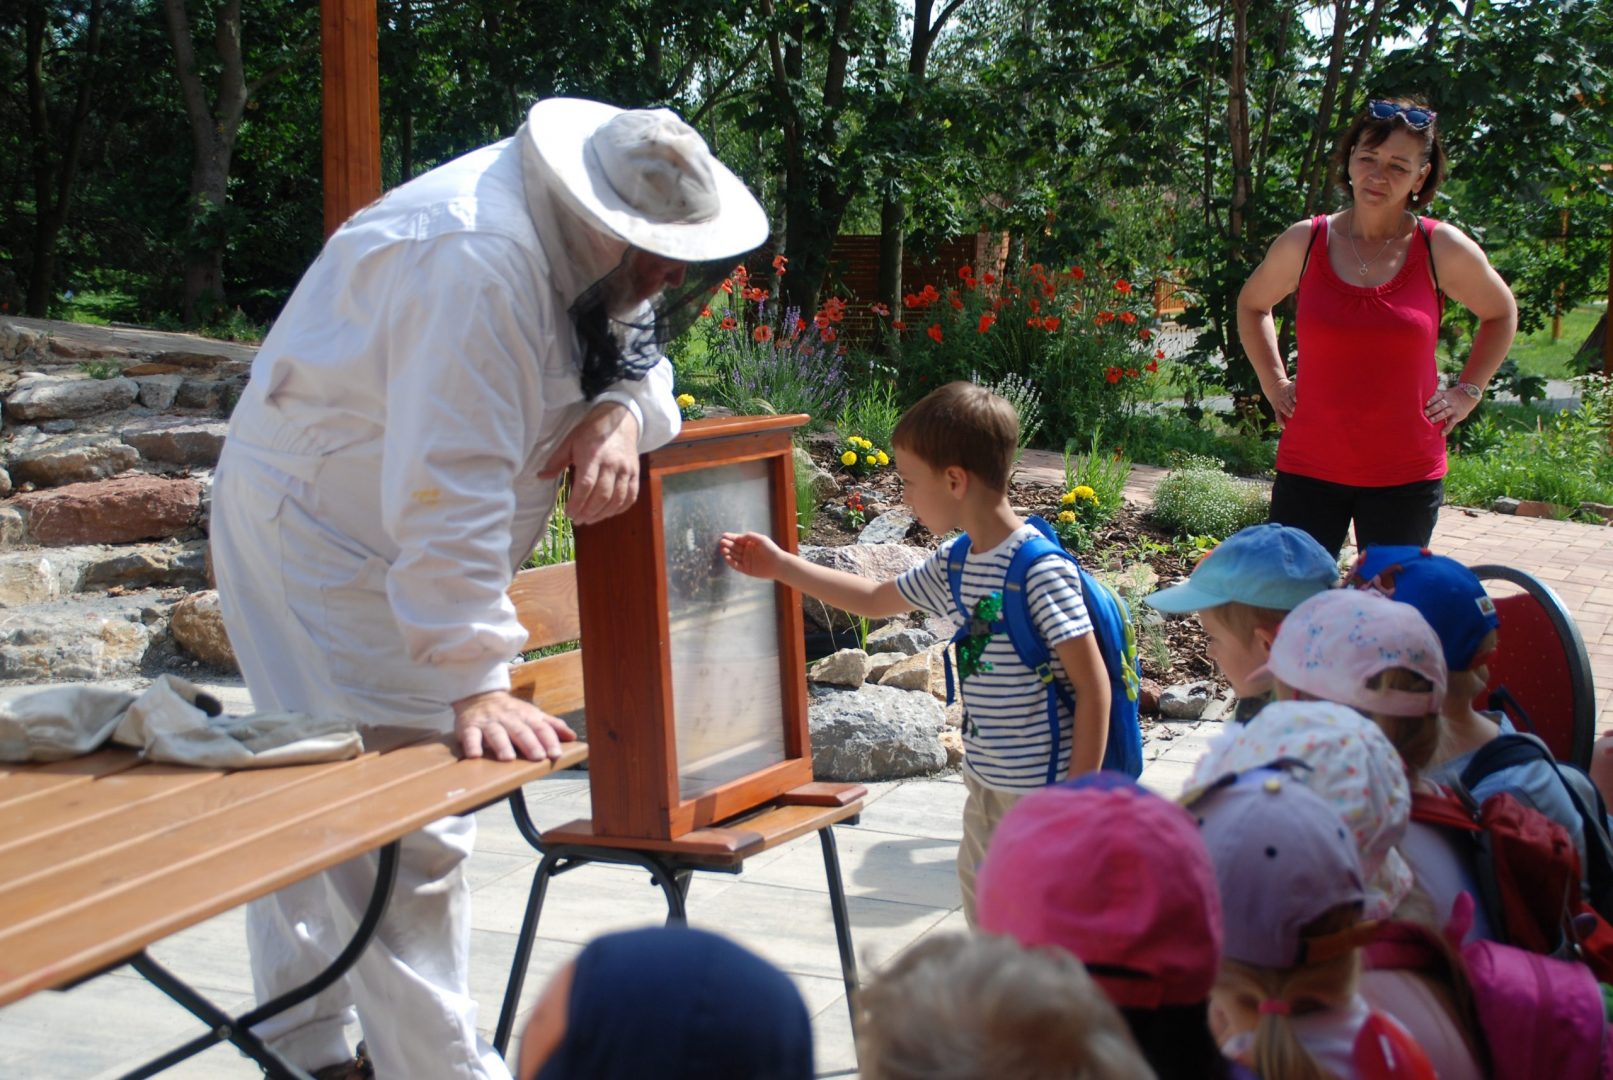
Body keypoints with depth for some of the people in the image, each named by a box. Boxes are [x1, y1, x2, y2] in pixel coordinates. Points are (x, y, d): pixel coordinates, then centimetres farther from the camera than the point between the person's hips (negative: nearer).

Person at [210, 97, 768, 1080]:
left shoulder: (586, 243, 0)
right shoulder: (479, 262, -31)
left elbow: (637, 350, 11)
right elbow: (450, 486, -35)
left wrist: (623, 412, -15)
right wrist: (475, 683, -35)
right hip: (320, 530, -10)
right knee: (407, 826, -12)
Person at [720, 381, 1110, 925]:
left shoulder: (1041, 571, -19)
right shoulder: (953, 565, 6)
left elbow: (1093, 686, -18)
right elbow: (875, 599, 25)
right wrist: (779, 566, 26)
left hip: (1044, 791, -9)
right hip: (986, 783, 9)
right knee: (983, 911, 16)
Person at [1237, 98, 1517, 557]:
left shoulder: (1444, 250, -3)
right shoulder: (1303, 242, 0)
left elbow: (1501, 313, 16)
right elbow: (1252, 304, 20)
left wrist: (1467, 391, 7)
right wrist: (1274, 384, 10)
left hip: (1406, 475, -1)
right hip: (1309, 467, 1)